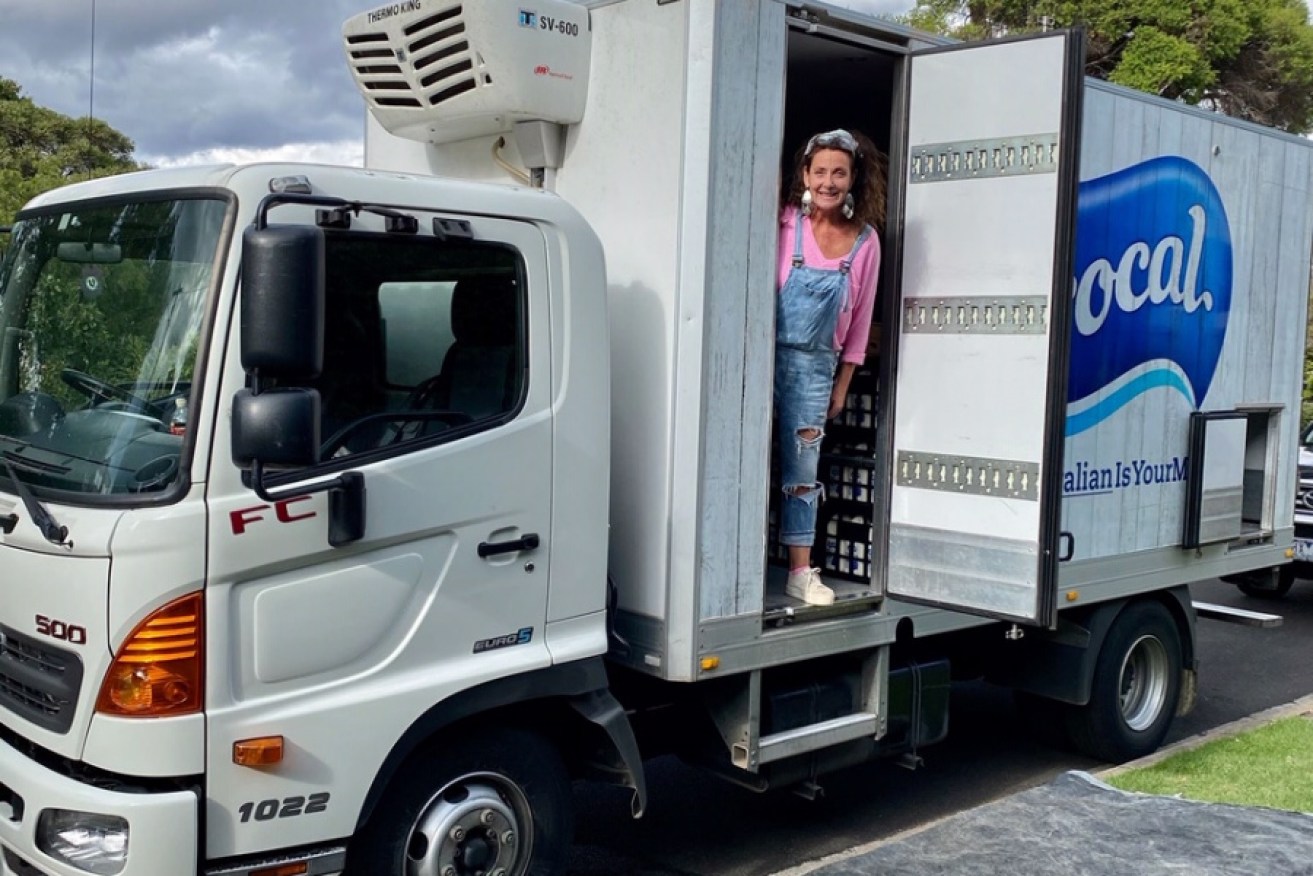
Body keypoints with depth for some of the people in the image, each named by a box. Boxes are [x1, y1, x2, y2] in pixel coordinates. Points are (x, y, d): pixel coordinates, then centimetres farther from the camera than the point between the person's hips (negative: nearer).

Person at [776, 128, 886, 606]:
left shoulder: (866, 240, 1)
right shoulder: (785, 223, -8)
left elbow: (860, 318, 6)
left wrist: (842, 383, 8)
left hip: (815, 365, 2)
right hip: (771, 355, -2)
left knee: (802, 469, 7)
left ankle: (801, 572, 14)